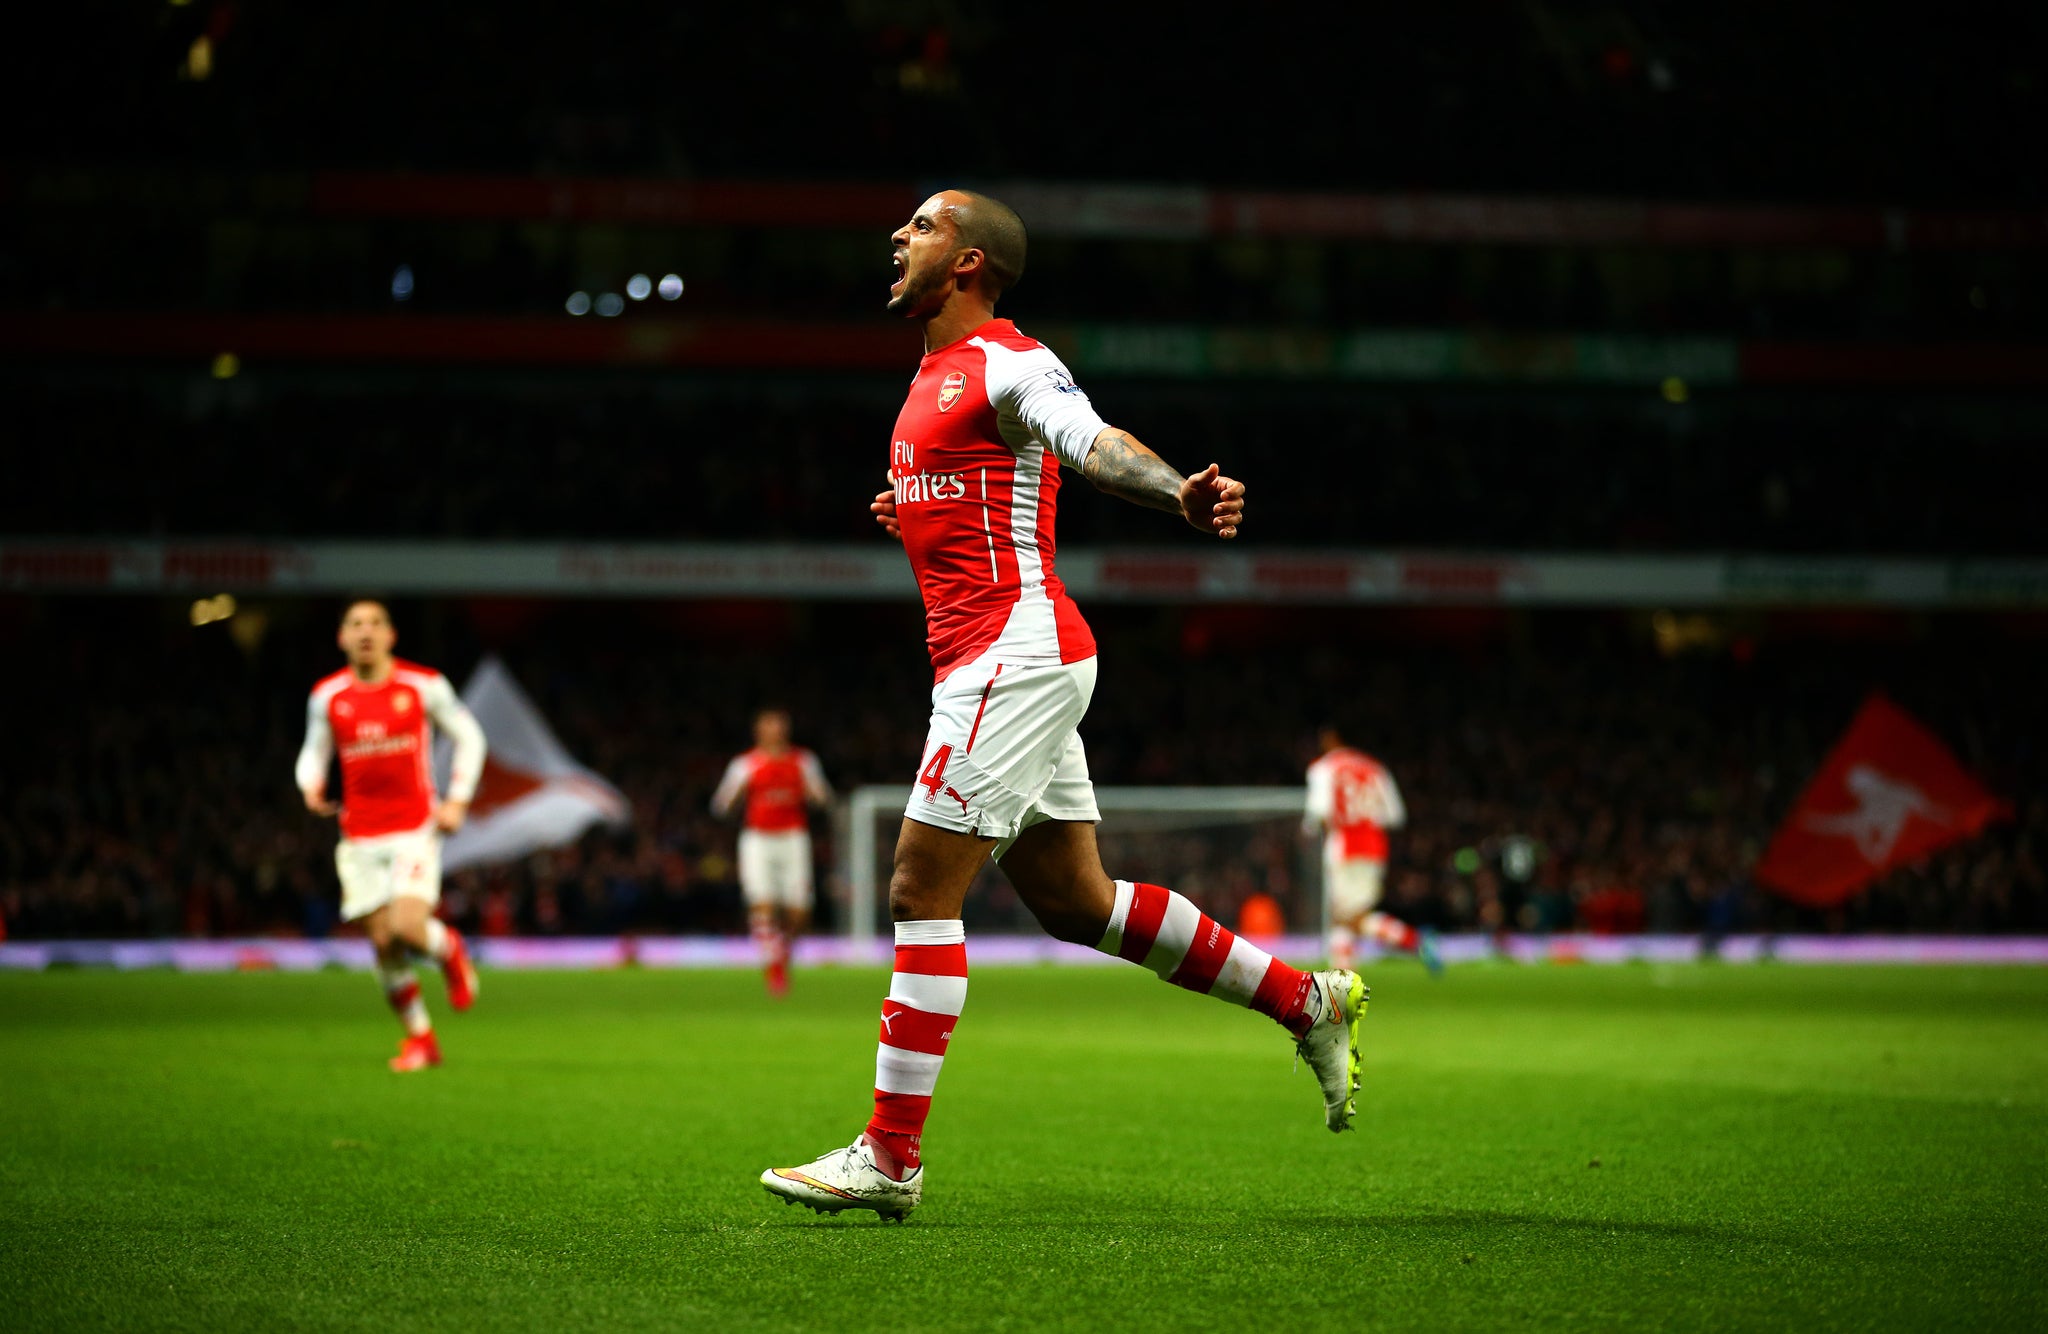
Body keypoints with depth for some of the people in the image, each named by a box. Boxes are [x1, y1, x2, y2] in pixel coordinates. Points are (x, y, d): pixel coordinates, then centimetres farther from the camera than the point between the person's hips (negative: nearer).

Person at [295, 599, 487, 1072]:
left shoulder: (424, 686, -3)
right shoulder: (327, 696, 3)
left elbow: (469, 737, 8)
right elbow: (314, 752, 15)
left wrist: (457, 802, -1)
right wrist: (311, 785, -8)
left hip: (415, 829, -3)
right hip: (360, 837, 3)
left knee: (408, 928, -22)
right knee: (384, 942, 0)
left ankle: (448, 949, 15)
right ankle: (419, 1039, 18)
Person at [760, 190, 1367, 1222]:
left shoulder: (1006, 363, -9)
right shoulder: (938, 377, 19)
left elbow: (1093, 442, -29)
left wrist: (1178, 493, -46)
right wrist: (912, 516, 24)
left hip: (1015, 657, -10)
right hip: (983, 662, 10)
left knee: (921, 893, -9)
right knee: (1075, 903, 12)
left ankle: (890, 1155, -6)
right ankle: (1306, 1002, 20)